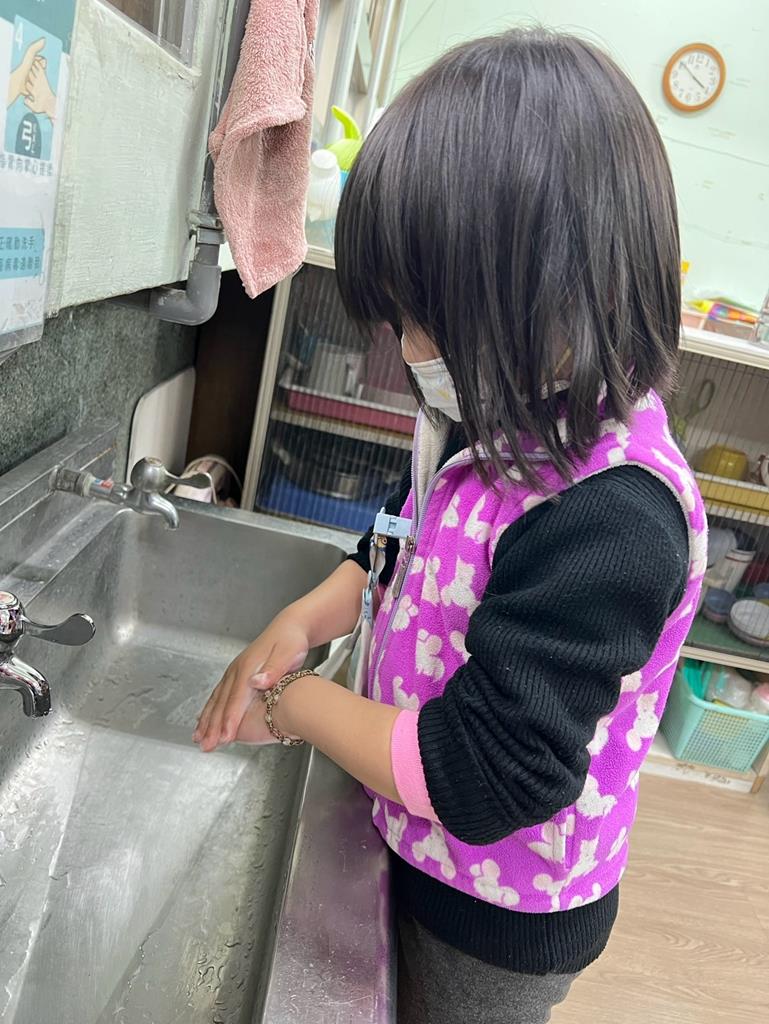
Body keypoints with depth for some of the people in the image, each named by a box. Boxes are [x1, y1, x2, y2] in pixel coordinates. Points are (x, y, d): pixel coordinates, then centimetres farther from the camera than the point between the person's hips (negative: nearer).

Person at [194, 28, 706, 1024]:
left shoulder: (611, 520, -37)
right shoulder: (506, 427, -11)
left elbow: (475, 780, -33)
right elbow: (413, 538, 6)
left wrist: (291, 702, -20)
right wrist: (307, 618, -11)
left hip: (502, 915, -6)